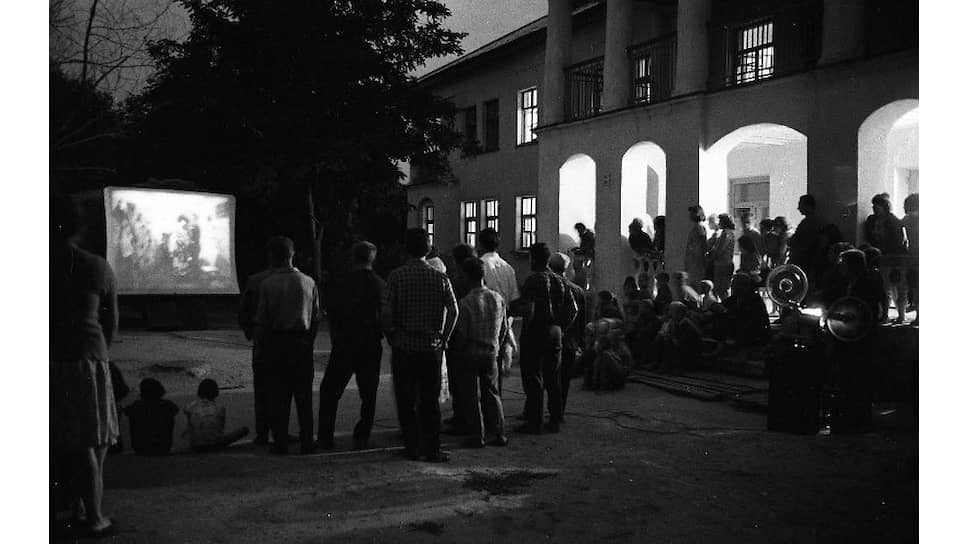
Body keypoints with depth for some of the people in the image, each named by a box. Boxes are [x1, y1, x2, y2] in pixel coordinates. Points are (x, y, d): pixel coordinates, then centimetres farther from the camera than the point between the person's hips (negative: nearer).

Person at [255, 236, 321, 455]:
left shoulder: (267, 284, -7)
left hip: (276, 343, -2)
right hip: (302, 343, 2)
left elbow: (261, 321, -5)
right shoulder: (308, 282, 0)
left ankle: (280, 442, 9)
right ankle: (306, 442, 11)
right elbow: (316, 317, 2)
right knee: (304, 394, 8)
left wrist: (264, 345, 7)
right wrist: (309, 342, 11)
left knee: (279, 395, 6)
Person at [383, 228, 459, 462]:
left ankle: (412, 447, 12)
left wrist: (392, 337, 3)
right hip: (431, 347, 2)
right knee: (429, 400, 8)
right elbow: (453, 311, -6)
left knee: (406, 401, 8)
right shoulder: (440, 278, 1)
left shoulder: (396, 276, -4)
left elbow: (386, 312, -11)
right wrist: (443, 338, 3)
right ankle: (432, 449, 9)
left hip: (403, 346, -1)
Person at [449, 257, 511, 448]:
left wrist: (456, 353, 1)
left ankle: (477, 436, 10)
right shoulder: (498, 299, -1)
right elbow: (504, 329, 6)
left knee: (471, 396, 6)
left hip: (470, 354, -5)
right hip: (491, 353, 5)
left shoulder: (465, 302, -17)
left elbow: (461, 334, -13)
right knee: (492, 393, 15)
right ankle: (499, 434, 15)